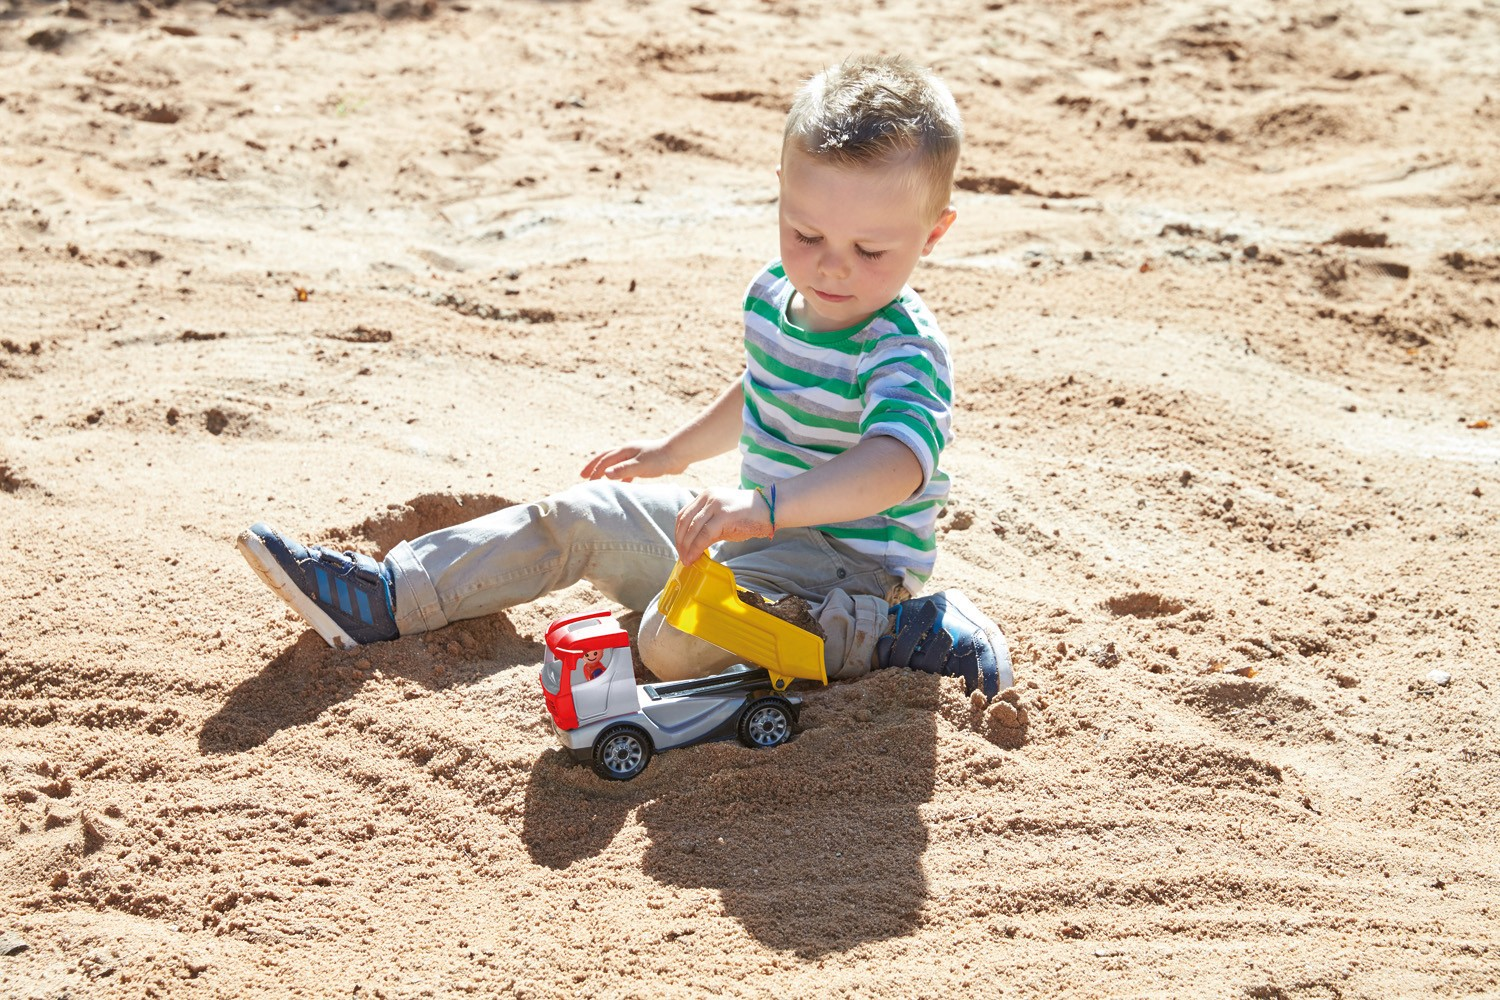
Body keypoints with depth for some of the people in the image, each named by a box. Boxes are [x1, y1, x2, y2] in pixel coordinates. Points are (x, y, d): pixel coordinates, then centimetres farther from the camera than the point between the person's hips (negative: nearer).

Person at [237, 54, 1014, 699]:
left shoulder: (904, 354, -24)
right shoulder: (772, 295, 2)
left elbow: (898, 461, -45)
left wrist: (768, 504, -58)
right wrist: (674, 451, 32)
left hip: (843, 561, -9)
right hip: (758, 533, 9)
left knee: (676, 639, -32)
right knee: (577, 517, 8)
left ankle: (894, 636, -22)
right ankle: (383, 597, 14)